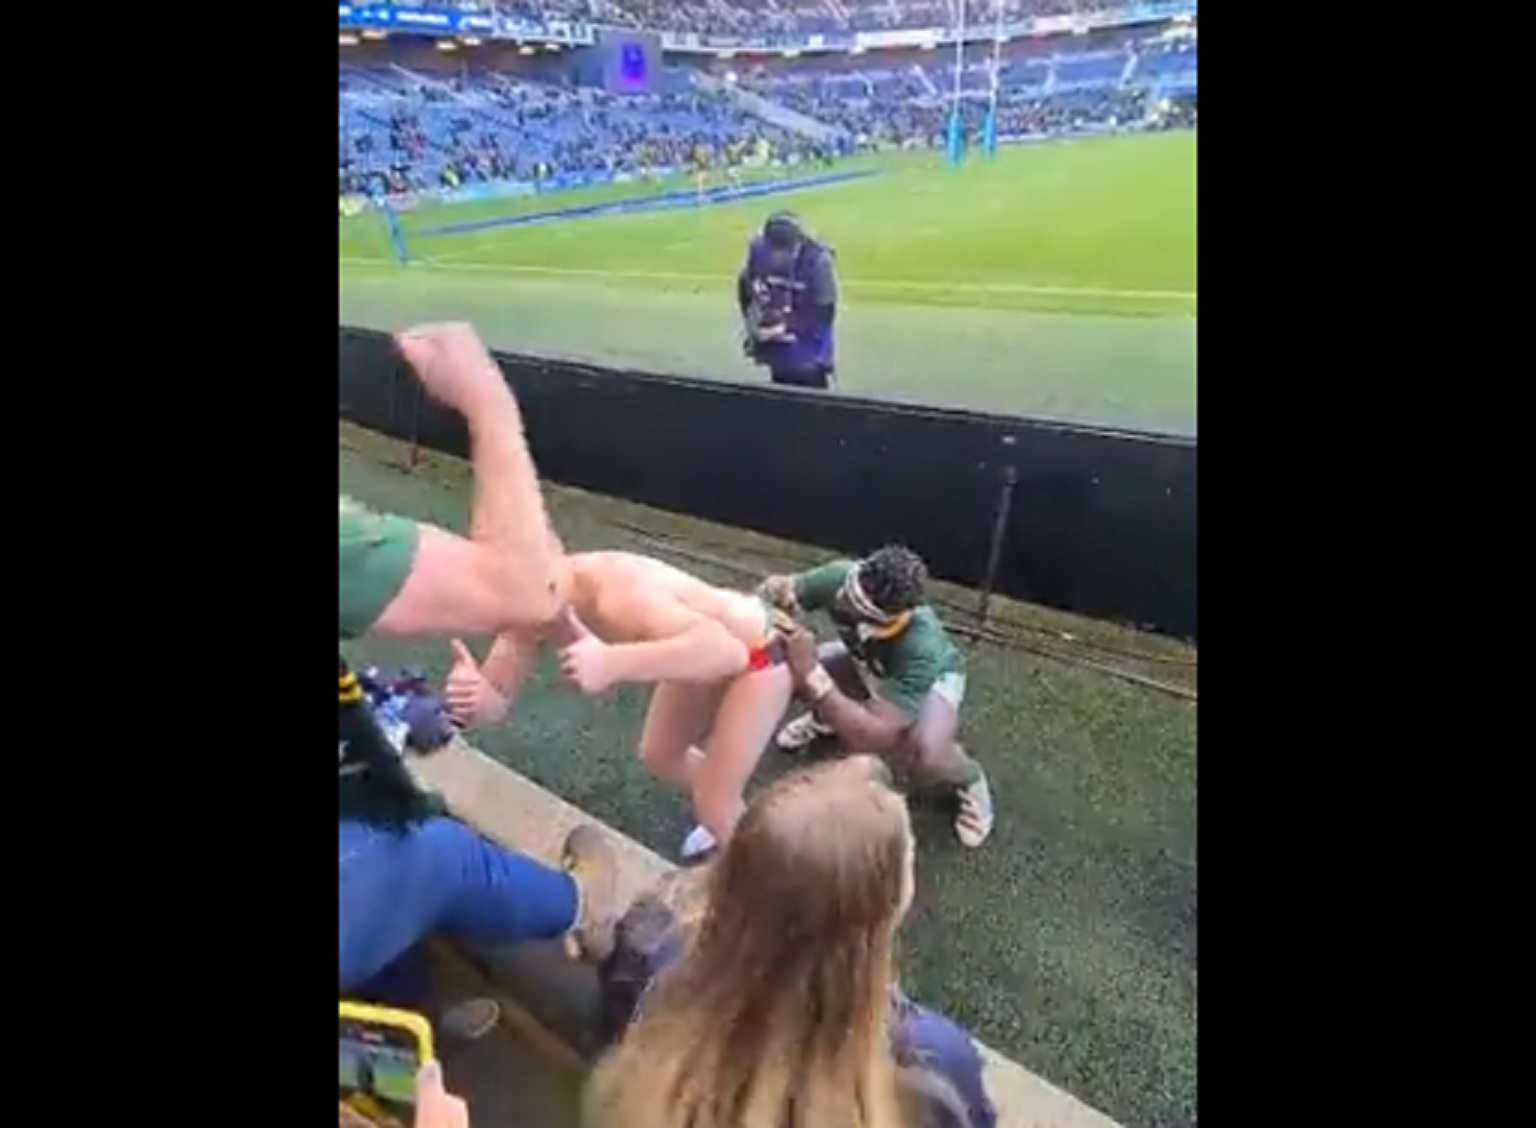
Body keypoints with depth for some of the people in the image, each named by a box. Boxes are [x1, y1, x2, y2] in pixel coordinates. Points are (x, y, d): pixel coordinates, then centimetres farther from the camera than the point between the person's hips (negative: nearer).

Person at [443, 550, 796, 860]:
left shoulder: (615, 596, -41)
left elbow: (725, 649, -54)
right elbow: (496, 701, -15)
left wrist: (615, 663, -66)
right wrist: (472, 695, -38)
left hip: (758, 651, -8)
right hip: (707, 652, 8)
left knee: (713, 805, -5)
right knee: (658, 755, 22)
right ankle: (732, 824, 49)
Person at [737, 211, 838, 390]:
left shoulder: (817, 260, -22)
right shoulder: (758, 249, -11)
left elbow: (824, 313, -19)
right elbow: (745, 287, 7)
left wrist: (787, 326, -22)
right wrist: (753, 323, -2)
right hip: (777, 353, 4)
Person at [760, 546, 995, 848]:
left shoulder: (922, 647, -45)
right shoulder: (840, 576, -35)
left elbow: (874, 739, -48)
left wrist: (811, 674, -54)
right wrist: (774, 592, -44)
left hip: (932, 675, -4)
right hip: (867, 664, 5)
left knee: (923, 759, -33)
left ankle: (968, 779, 5)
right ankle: (826, 714, 19)